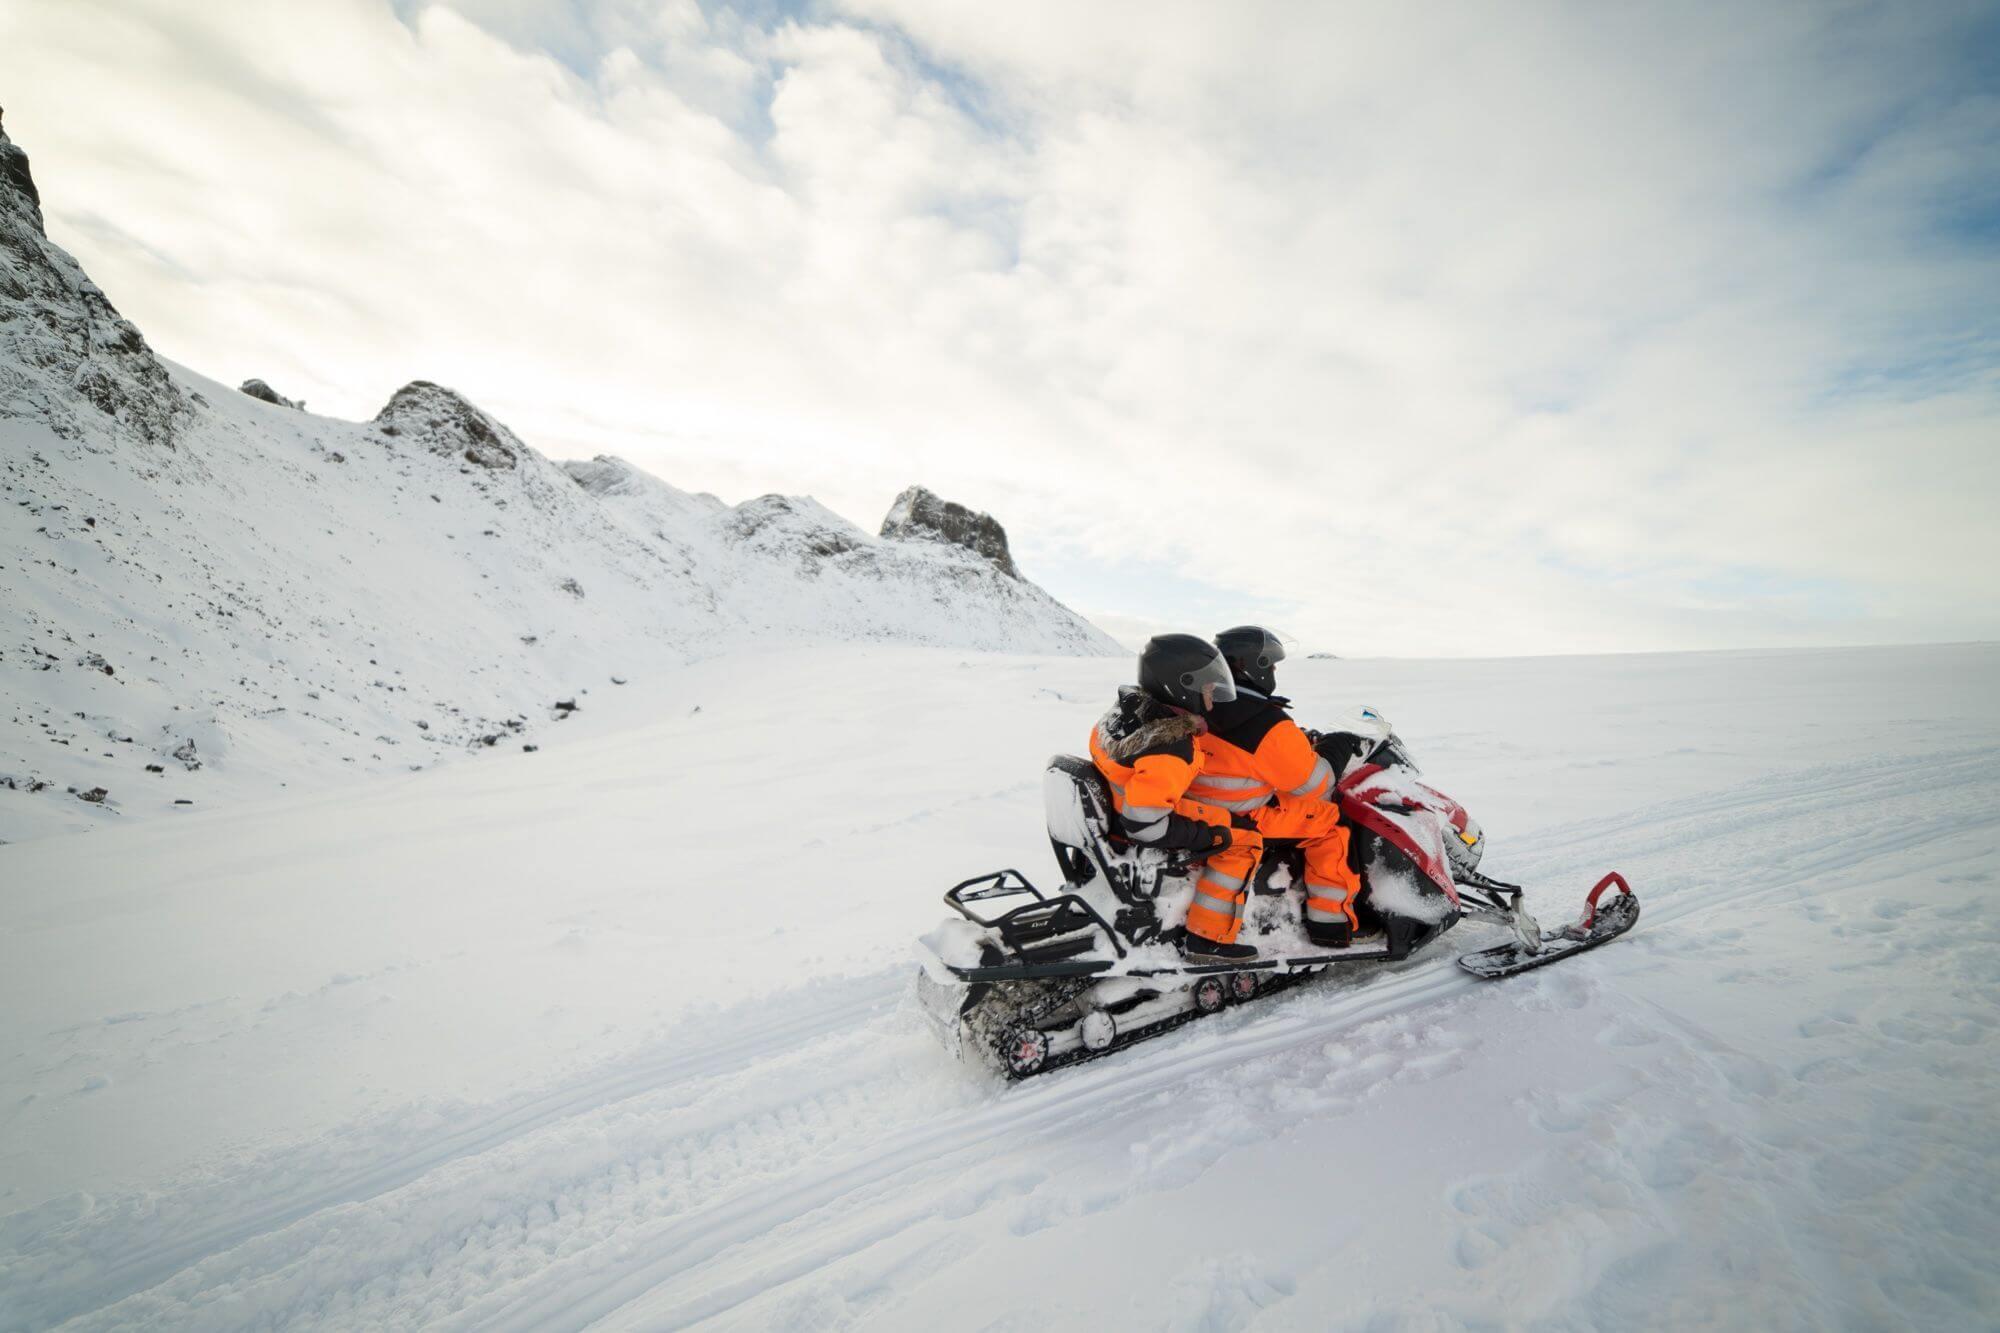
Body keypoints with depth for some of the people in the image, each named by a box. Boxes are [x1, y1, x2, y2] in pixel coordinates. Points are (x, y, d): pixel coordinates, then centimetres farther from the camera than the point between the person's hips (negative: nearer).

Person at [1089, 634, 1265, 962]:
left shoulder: (1128, 706, -5)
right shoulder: (1171, 750, -31)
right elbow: (1143, 821, -34)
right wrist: (1206, 836, -22)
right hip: (1138, 839, -10)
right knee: (1243, 840, -10)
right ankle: (1207, 938, -5)